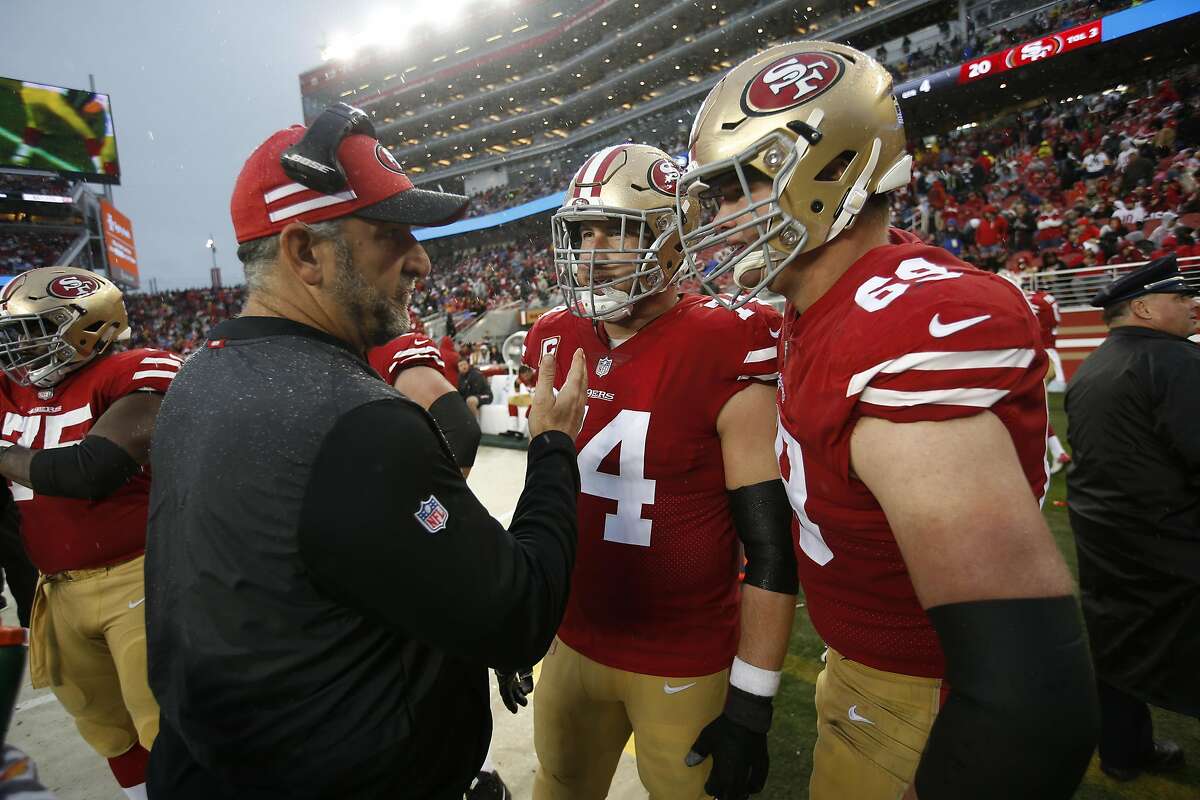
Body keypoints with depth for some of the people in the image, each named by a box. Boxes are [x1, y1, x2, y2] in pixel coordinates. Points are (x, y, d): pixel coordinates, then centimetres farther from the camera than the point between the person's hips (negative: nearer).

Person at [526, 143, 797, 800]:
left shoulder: (727, 356, -19)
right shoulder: (556, 344, -1)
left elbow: (771, 550, -16)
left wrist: (750, 708, -13)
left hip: (686, 670, -5)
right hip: (573, 643, 6)